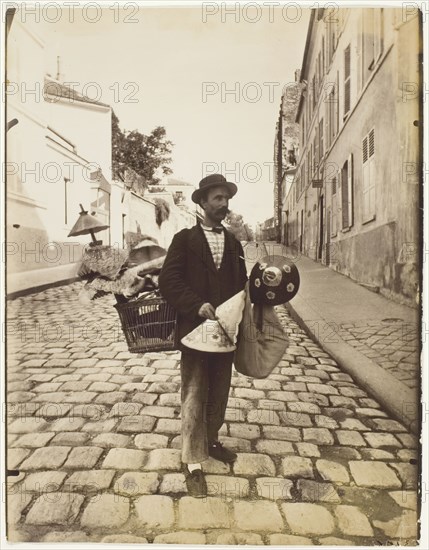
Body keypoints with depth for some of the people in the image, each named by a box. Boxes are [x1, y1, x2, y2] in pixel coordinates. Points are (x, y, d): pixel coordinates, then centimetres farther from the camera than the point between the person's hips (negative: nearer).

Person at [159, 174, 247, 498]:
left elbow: (241, 283, 12)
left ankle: (211, 441, 39)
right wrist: (197, 305, -21)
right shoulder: (185, 239, -3)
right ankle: (193, 464, 14)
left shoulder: (234, 243, 11)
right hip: (195, 330, -5)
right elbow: (169, 280, -10)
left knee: (219, 393, 17)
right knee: (194, 397, 1)